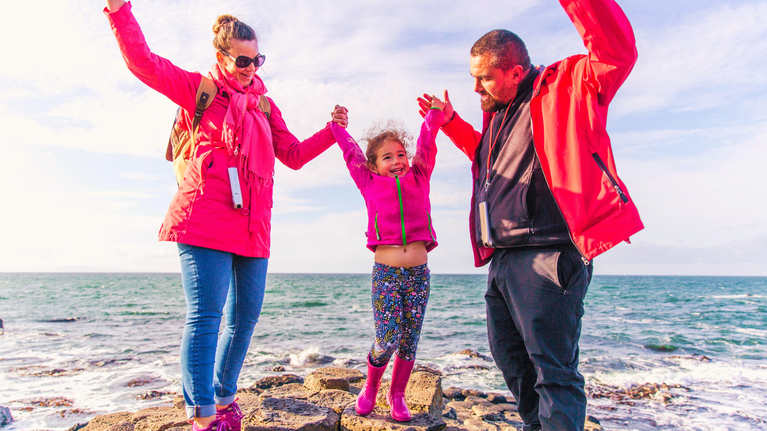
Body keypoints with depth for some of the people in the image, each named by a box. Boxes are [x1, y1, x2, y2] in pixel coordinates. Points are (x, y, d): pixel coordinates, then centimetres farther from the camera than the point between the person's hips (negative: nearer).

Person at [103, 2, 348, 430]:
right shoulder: (199, 88, 8)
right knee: (206, 315, -8)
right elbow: (143, 61, -3)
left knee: (245, 316, 10)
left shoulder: (264, 104, 21)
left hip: (253, 226, 6)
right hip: (205, 219, -6)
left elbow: (294, 155, 19)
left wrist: (331, 131, 9)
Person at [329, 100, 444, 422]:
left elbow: (426, 144, 11)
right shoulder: (370, 184, 7)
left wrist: (435, 114, 3)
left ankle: (397, 396, 26)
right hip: (385, 273, -2)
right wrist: (338, 127, 22)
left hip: (419, 273, 2)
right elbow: (351, 152, 16)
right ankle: (370, 388, 22)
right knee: (387, 339, -7)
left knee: (409, 340, 7)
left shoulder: (419, 178, 11)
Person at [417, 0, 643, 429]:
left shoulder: (566, 86, -3)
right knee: (510, 358, 19)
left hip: (547, 258, -9)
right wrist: (450, 121, 33)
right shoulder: (499, 112, 20)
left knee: (553, 369, -6)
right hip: (502, 260, 9)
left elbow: (617, 52, -20)